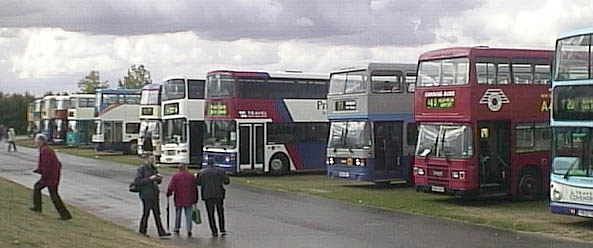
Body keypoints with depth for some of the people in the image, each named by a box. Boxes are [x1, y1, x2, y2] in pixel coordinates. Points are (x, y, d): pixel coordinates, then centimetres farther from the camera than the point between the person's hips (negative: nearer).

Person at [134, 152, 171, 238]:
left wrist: (159, 178, -4)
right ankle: (142, 231, 17)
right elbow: (136, 181, -19)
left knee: (157, 214, 5)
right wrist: (149, 178, -24)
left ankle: (161, 232, 5)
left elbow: (158, 182, 20)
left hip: (154, 194, 7)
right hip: (146, 195, -7)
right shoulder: (141, 169, -9)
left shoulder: (154, 169, 12)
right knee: (146, 213, 2)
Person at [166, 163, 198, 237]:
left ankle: (177, 229, 18)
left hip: (178, 199, -1)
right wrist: (194, 199, 10)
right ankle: (189, 230, -4)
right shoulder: (191, 176, 4)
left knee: (178, 214, 13)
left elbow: (171, 187, -9)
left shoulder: (175, 176, -3)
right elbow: (194, 188, 5)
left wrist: (168, 194, 3)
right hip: (188, 199, 1)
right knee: (188, 215, 3)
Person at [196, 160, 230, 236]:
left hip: (207, 196, -1)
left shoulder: (202, 172, -2)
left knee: (210, 214, 5)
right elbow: (226, 181, -1)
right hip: (218, 195, 1)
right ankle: (222, 229, 11)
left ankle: (214, 231, 1)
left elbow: (197, 183, 2)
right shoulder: (220, 171, -2)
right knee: (220, 212, 15)